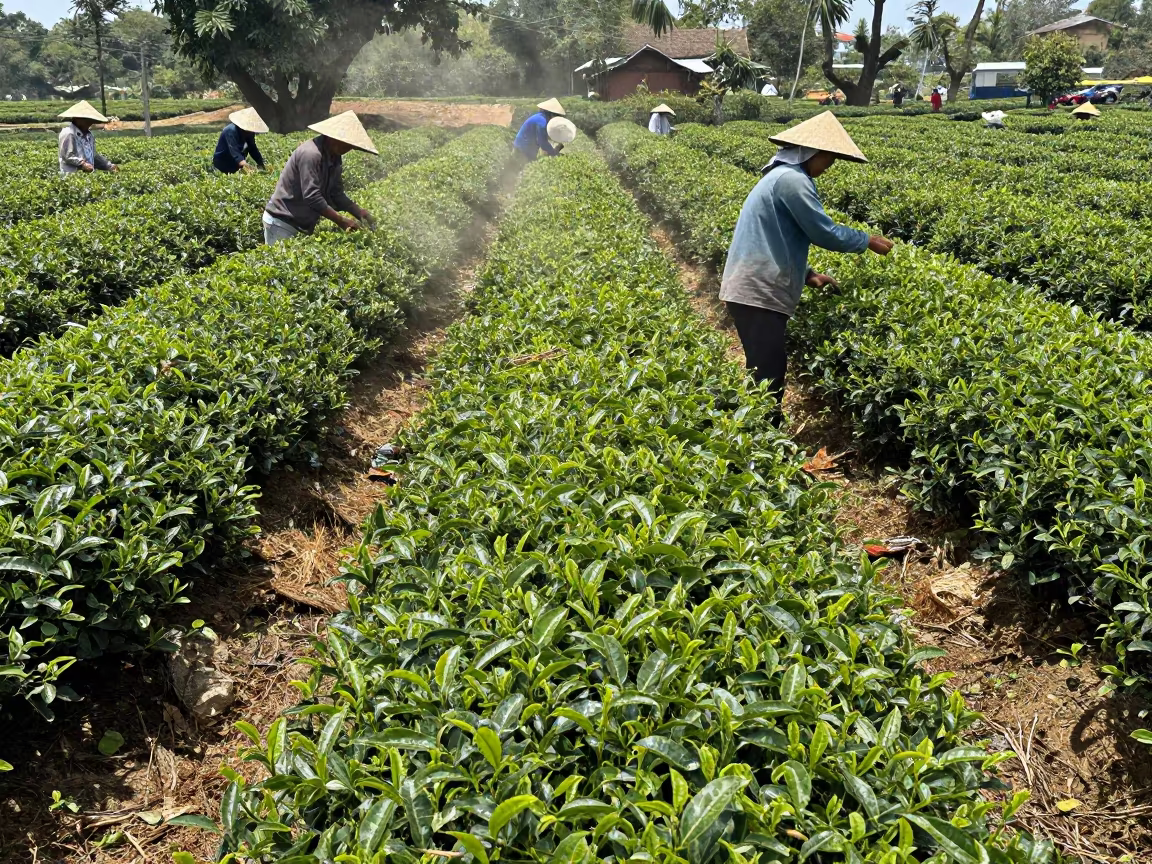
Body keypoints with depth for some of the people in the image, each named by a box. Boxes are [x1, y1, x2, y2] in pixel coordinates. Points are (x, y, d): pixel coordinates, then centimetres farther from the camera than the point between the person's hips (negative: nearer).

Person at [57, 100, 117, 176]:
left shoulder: (88, 135, 22)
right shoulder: (68, 134, -5)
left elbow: (93, 155, 27)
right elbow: (66, 155, -11)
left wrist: (109, 166, 15)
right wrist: (82, 164, -23)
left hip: (89, 173, 8)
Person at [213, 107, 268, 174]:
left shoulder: (248, 132, -4)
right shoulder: (231, 130, -27)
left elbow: (253, 149, -3)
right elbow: (235, 151, -37)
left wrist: (262, 165, -15)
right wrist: (245, 167, -50)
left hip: (235, 164, 7)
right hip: (222, 163, -7)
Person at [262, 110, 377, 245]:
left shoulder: (335, 158, 5)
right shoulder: (311, 154, -24)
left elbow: (336, 193, 6)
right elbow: (312, 197, -28)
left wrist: (359, 212, -8)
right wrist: (341, 221, -26)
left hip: (302, 224, 9)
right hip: (282, 221, -9)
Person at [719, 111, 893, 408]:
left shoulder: (781, 175, 20)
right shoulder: (792, 179, -13)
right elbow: (824, 232, -13)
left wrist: (806, 274, 15)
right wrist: (868, 241, 2)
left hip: (755, 288, 11)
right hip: (758, 292, -11)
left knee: (766, 368, 15)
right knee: (769, 372, -8)